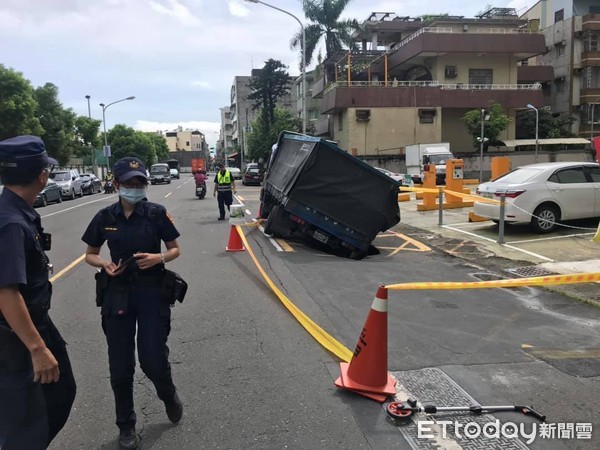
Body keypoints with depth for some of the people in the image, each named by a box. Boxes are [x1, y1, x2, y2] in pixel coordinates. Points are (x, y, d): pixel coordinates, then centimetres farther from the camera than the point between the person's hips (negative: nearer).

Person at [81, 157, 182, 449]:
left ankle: (169, 396, 34)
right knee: (120, 366, 7)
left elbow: (175, 250, 3)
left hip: (152, 292, -2)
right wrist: (104, 263, -13)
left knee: (152, 359, -2)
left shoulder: (157, 213, -6)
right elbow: (90, 255, 10)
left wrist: (158, 258, -18)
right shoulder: (105, 217, -1)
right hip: (117, 293, 2)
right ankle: (126, 426, 28)